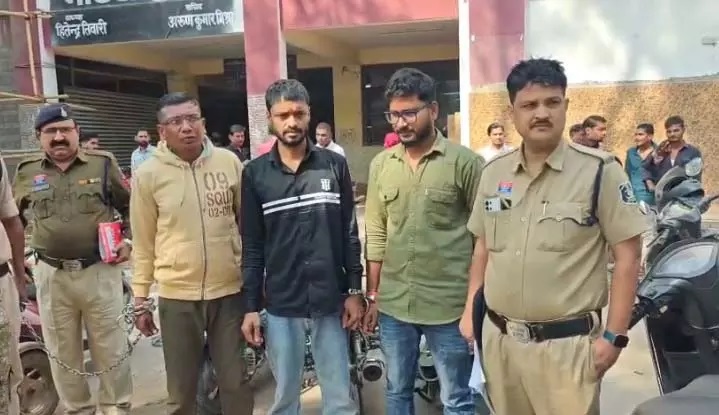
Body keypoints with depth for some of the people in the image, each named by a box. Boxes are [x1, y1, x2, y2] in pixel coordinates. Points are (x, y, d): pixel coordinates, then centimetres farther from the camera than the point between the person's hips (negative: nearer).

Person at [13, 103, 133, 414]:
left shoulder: (103, 163, 0)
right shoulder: (27, 172, 6)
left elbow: (129, 207, 9)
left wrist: (129, 241, -2)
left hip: (99, 271, -2)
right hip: (51, 276, 2)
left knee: (110, 350, 7)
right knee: (63, 354, 13)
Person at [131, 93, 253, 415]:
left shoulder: (229, 162, -2)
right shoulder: (148, 175, -4)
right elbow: (143, 244, 2)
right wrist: (140, 299, 4)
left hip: (229, 291, 1)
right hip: (176, 296, -1)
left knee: (235, 382, 15)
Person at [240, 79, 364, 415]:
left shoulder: (335, 165, 0)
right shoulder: (255, 174, -1)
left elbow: (350, 234, 3)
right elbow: (252, 247, 1)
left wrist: (354, 291, 0)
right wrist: (251, 306, 0)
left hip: (330, 300, 0)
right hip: (280, 303, 0)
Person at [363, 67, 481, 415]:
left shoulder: (465, 162, -10)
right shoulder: (380, 164, 4)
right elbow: (376, 235, 8)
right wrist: (372, 295, 9)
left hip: (449, 305, -4)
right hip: (393, 304, 5)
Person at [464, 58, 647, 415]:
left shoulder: (600, 170, -10)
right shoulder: (493, 172, 4)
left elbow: (627, 255, -8)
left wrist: (614, 335, -11)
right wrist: (470, 309, 9)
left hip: (567, 343, -4)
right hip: (498, 338, 5)